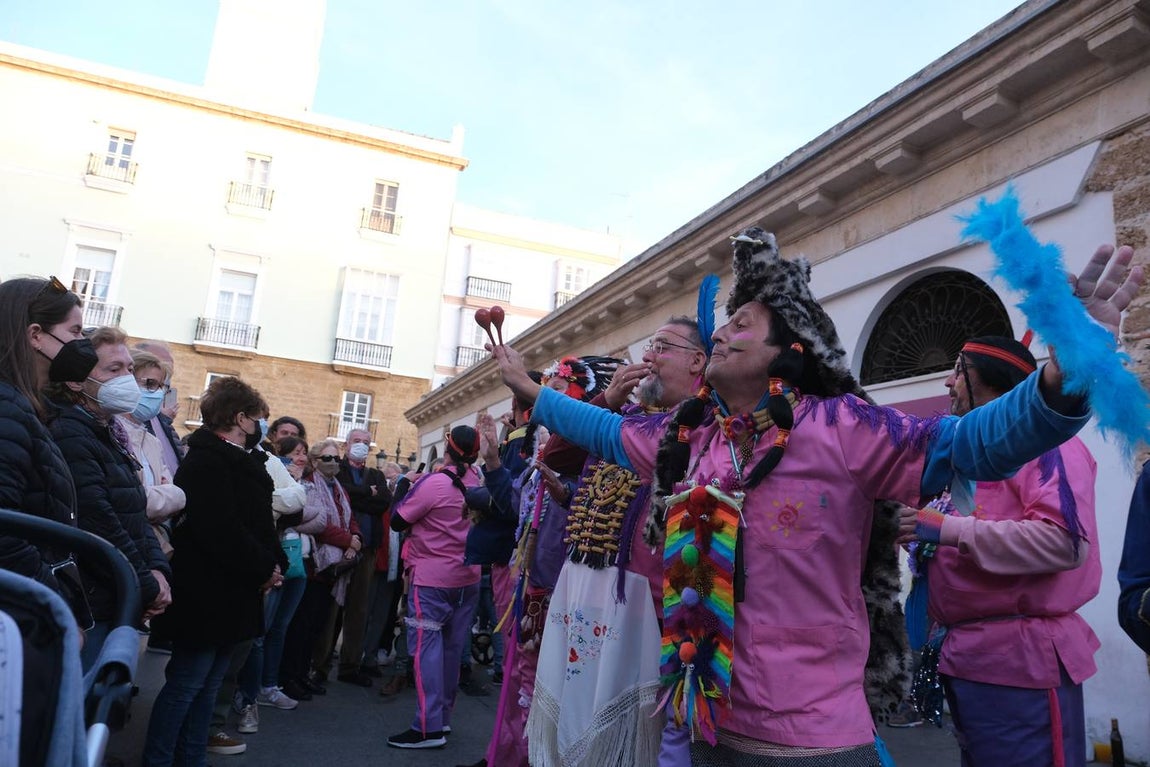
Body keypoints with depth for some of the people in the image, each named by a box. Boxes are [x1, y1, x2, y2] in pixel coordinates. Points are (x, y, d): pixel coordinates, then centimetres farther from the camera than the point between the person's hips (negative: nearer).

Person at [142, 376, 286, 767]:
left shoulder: (241, 460, 15)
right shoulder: (207, 461, -17)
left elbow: (256, 523, 14)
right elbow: (220, 530, -26)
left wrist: (273, 564, -2)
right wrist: (264, 569, -16)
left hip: (231, 593, 10)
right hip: (207, 594, -10)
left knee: (208, 684, 16)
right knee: (185, 686, 0)